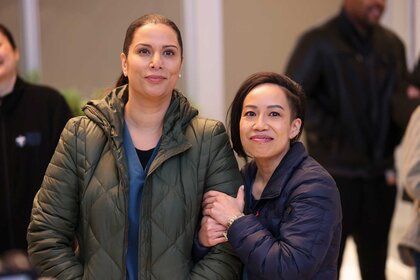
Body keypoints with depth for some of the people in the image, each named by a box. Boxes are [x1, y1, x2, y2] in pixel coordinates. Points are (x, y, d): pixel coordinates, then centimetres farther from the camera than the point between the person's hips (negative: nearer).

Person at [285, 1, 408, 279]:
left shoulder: (391, 44, 7)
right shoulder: (319, 42, -8)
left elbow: (402, 101, 12)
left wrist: (391, 141, -4)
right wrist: (329, 134, -15)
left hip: (380, 175, 5)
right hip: (335, 176, -5)